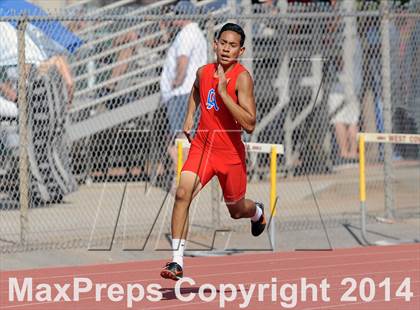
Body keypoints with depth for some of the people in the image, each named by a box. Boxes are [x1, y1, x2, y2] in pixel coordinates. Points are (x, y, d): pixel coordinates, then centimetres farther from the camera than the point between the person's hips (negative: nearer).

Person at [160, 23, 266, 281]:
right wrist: (190, 115, 13)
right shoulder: (203, 72, 0)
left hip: (231, 153, -3)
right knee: (183, 194, -21)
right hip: (202, 146, 3)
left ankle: (257, 211, 55)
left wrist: (223, 92, -30)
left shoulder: (242, 78, -17)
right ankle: (177, 261, -21)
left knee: (236, 210, 16)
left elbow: (250, 124, -26)